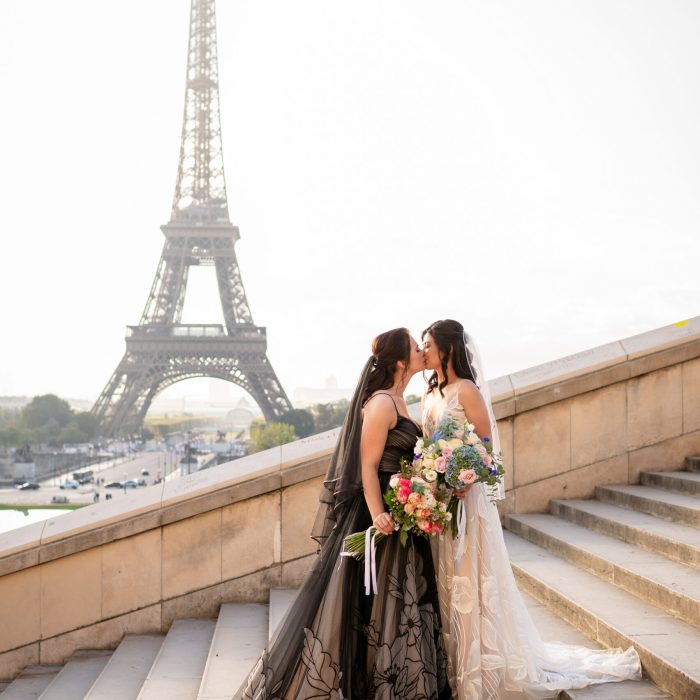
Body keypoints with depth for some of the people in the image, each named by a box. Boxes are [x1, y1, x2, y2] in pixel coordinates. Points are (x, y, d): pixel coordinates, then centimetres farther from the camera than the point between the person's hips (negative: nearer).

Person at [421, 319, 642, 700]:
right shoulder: (429, 393, 11)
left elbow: (486, 447, -13)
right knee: (444, 584, 10)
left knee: (469, 582, -1)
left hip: (464, 497, -7)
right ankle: (453, 666, 19)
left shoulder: (466, 390, -11)